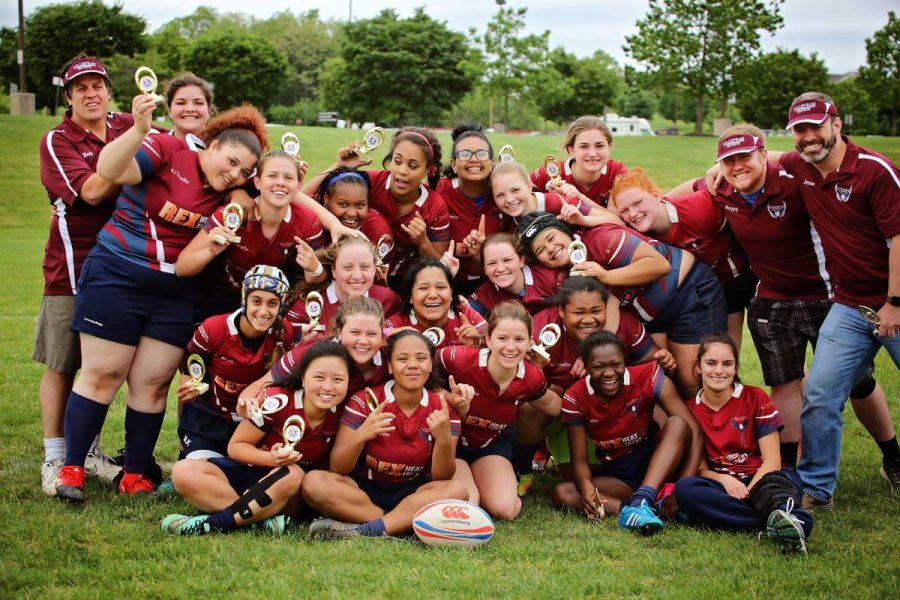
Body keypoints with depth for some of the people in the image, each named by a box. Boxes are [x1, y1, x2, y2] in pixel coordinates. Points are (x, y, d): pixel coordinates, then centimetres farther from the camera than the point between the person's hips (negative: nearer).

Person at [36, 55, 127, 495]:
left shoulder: (129, 128, 8)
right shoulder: (56, 141, -5)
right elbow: (91, 191, -18)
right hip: (71, 269, -4)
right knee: (62, 366, 2)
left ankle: (89, 451, 23)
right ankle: (55, 459, 11)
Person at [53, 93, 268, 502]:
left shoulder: (227, 195, 6)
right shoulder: (168, 150, -10)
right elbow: (110, 170, -23)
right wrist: (139, 129, -38)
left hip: (175, 294, 5)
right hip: (116, 276, -4)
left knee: (152, 384, 5)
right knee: (102, 375, 1)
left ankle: (135, 476, 16)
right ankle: (71, 469, 10)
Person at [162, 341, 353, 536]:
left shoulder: (340, 416, -12)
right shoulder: (277, 400, -20)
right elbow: (235, 446, -10)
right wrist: (271, 459, -28)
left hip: (290, 496, 0)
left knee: (292, 474, -37)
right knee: (184, 471, -26)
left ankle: (210, 524, -33)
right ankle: (266, 519, -34)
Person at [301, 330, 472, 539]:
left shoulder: (443, 410, -3)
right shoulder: (364, 402, -7)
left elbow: (440, 478, -6)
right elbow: (337, 469, -10)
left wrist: (444, 439, -26)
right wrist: (360, 436, -30)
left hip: (412, 494, 1)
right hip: (363, 490, -1)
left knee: (457, 491, -29)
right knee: (313, 482, -28)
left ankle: (362, 531, -31)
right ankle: (401, 524, -26)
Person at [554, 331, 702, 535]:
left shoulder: (647, 377, -17)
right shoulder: (575, 399, -12)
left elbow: (694, 432, -22)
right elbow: (579, 459, -10)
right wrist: (586, 485, -35)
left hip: (655, 463, -1)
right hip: (615, 475, 1)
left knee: (677, 424, -30)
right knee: (562, 494, -26)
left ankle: (640, 502, -46)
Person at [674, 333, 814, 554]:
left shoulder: (755, 398, 5)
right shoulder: (690, 410, 10)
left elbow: (772, 461, -2)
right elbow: (700, 468, 6)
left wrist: (749, 491, -19)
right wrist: (724, 480, -16)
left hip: (759, 480, -1)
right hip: (720, 485, 1)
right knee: (684, 489, -32)